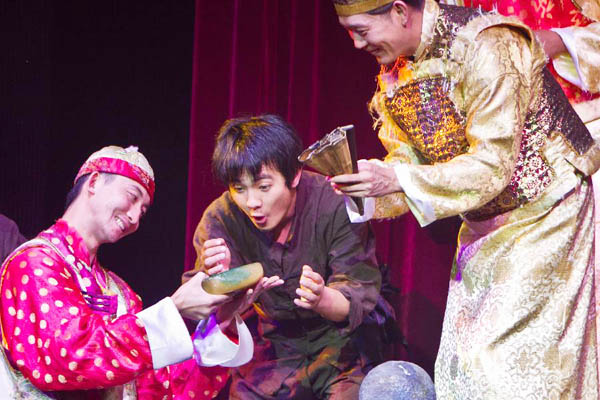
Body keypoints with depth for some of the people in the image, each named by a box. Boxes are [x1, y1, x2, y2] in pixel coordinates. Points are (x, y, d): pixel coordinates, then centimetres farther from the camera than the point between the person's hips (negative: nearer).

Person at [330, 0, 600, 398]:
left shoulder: (485, 47, -25)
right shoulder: (397, 69, 0)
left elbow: (493, 166, -28)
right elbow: (410, 160, 4)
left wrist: (396, 179, -33)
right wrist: (365, 183, -18)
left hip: (543, 213, -8)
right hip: (483, 225, 8)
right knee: (464, 363, 5)